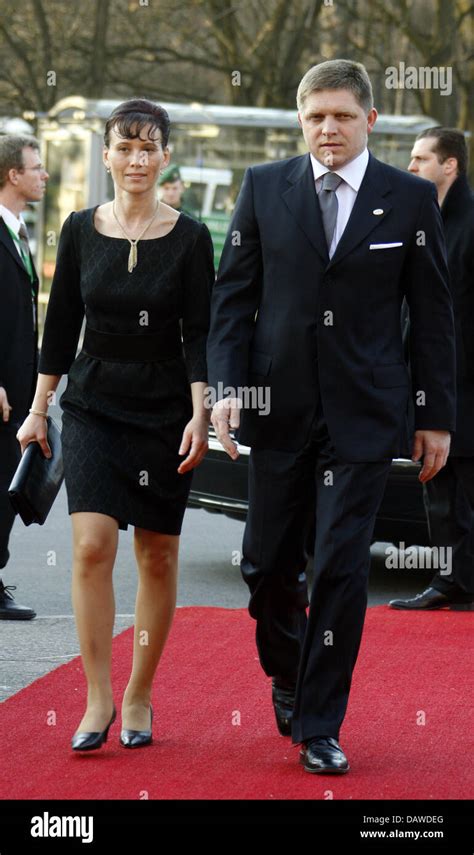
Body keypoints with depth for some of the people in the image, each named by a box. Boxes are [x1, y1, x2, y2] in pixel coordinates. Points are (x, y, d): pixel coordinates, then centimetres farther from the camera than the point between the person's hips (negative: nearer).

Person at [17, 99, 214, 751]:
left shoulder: (189, 239, -3)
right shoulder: (81, 230, 2)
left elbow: (200, 334, -5)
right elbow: (62, 324, 8)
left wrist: (199, 416, -14)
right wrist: (39, 409, 8)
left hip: (165, 410, -1)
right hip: (94, 406, 1)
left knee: (158, 556, 4)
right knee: (92, 545, -13)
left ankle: (139, 697, 16)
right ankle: (98, 697, -6)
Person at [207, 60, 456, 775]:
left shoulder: (411, 199, 1)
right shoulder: (264, 187, 4)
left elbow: (432, 312, 4)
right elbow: (233, 294, 5)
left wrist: (437, 415, 3)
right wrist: (227, 385, -7)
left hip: (363, 414, -2)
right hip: (279, 408, 2)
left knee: (342, 567, -5)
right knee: (268, 562, 7)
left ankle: (320, 728, 4)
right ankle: (288, 675, 36)